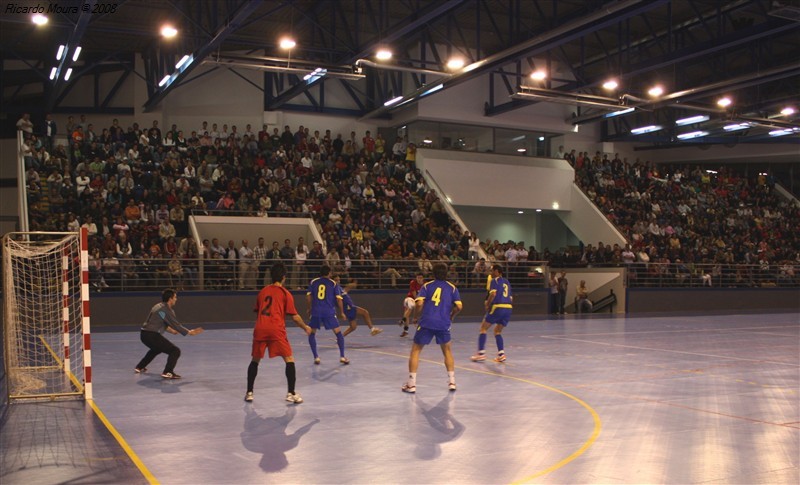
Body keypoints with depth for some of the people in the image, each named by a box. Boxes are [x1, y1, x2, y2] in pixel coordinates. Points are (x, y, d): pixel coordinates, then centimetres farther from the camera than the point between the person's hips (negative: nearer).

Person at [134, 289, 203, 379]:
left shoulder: (158, 306, 15)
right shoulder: (166, 310, -14)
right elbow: (176, 325, -14)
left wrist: (170, 330, 26)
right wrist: (190, 332, -7)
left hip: (144, 334, 10)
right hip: (152, 335, -10)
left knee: (156, 349, 39)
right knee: (175, 351, -10)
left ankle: (139, 367, 47)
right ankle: (167, 372, -21)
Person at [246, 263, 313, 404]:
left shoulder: (263, 291, 17)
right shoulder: (285, 293, 4)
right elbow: (295, 317, 1)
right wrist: (306, 327, 16)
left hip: (260, 329, 4)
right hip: (276, 330, -4)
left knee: (255, 360, 19)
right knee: (289, 360, 4)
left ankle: (249, 393, 20)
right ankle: (291, 393, -3)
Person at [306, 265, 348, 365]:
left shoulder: (313, 282, 8)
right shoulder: (333, 284, 5)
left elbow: (308, 296, 6)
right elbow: (339, 299, 0)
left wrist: (310, 308, 21)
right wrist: (341, 312, 11)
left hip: (316, 312, 1)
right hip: (329, 312, -1)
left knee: (312, 334, 16)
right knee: (338, 333, 9)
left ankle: (316, 357, 8)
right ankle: (342, 356, 2)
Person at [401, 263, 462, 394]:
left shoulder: (426, 286, 8)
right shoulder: (452, 288, 10)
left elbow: (419, 304, -6)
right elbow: (459, 307, 1)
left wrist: (418, 316, 11)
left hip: (426, 323, -1)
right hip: (444, 324, 1)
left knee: (415, 351, 11)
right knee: (447, 351, 23)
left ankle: (411, 384, 6)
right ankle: (452, 381, 19)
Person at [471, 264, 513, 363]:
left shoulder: (495, 280, 1)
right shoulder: (507, 282, 22)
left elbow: (493, 294, -15)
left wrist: (488, 304, -2)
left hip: (498, 307, -7)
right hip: (508, 307, 7)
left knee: (483, 328, 6)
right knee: (497, 331, 19)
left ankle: (481, 353, -2)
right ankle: (501, 354, 4)